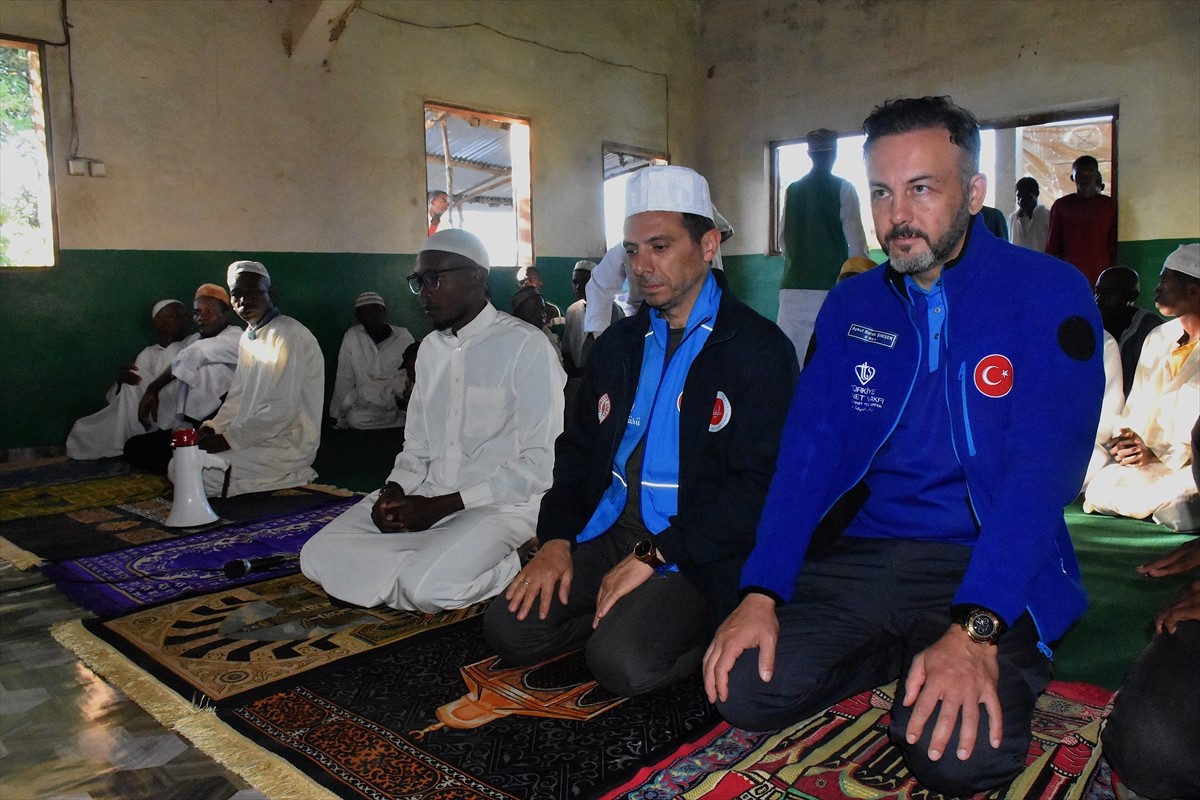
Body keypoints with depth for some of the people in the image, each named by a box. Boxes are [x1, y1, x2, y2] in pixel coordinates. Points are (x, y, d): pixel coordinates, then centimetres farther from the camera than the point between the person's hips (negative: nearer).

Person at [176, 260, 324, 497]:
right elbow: (238, 397, 16)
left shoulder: (289, 336, -17)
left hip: (289, 444, -9)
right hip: (257, 436, 9)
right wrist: (213, 429, -1)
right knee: (182, 458, 9)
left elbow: (281, 411, -22)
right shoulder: (248, 337, 13)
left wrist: (229, 439, -17)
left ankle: (290, 477, -4)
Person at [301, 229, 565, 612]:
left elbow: (540, 465, -14)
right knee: (319, 554, -8)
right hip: (426, 497, 8)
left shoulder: (527, 347, -10)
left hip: (500, 504, -8)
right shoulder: (430, 348, 14)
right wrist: (393, 492, -5)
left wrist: (440, 506, -15)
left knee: (427, 585, -32)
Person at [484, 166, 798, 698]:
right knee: (508, 629, -9)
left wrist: (653, 556, -18)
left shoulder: (759, 349, -7)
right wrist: (556, 539, 0)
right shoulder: (619, 343, 14)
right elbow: (577, 450, 16)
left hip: (697, 554, -6)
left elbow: (755, 487, -14)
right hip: (610, 532, 6)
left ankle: (704, 633, 2)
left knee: (621, 662, -26)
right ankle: (626, 614, 9)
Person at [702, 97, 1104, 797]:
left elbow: (1042, 472, -16)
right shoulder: (850, 306, 7)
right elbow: (808, 451, 1)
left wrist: (973, 633, -27)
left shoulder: (1050, 296, -6)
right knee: (746, 691, -14)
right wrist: (761, 595, -12)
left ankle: (998, 665, 8)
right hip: (859, 554, 4)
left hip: (987, 569, -3)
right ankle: (897, 654, 11)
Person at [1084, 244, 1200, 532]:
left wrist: (1159, 455, -19)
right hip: (1150, 462, 5)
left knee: (1172, 507, -32)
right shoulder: (1157, 338, 13)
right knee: (1099, 491, -19)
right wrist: (1126, 438, -6)